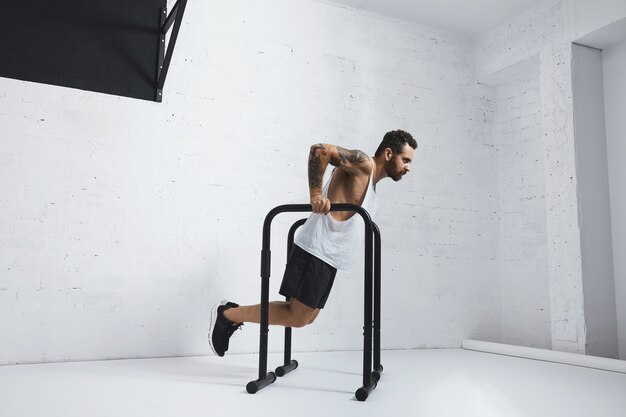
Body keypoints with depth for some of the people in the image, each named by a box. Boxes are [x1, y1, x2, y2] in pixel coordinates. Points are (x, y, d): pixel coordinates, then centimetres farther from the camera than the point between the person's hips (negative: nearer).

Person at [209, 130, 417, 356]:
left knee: (306, 317, 12)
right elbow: (319, 150, -21)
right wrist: (316, 196, -24)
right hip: (315, 251, -10)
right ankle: (227, 314, 5)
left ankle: (235, 315, 20)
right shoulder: (363, 163, -9)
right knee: (297, 316, -7)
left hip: (328, 257, 10)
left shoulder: (370, 182, 20)